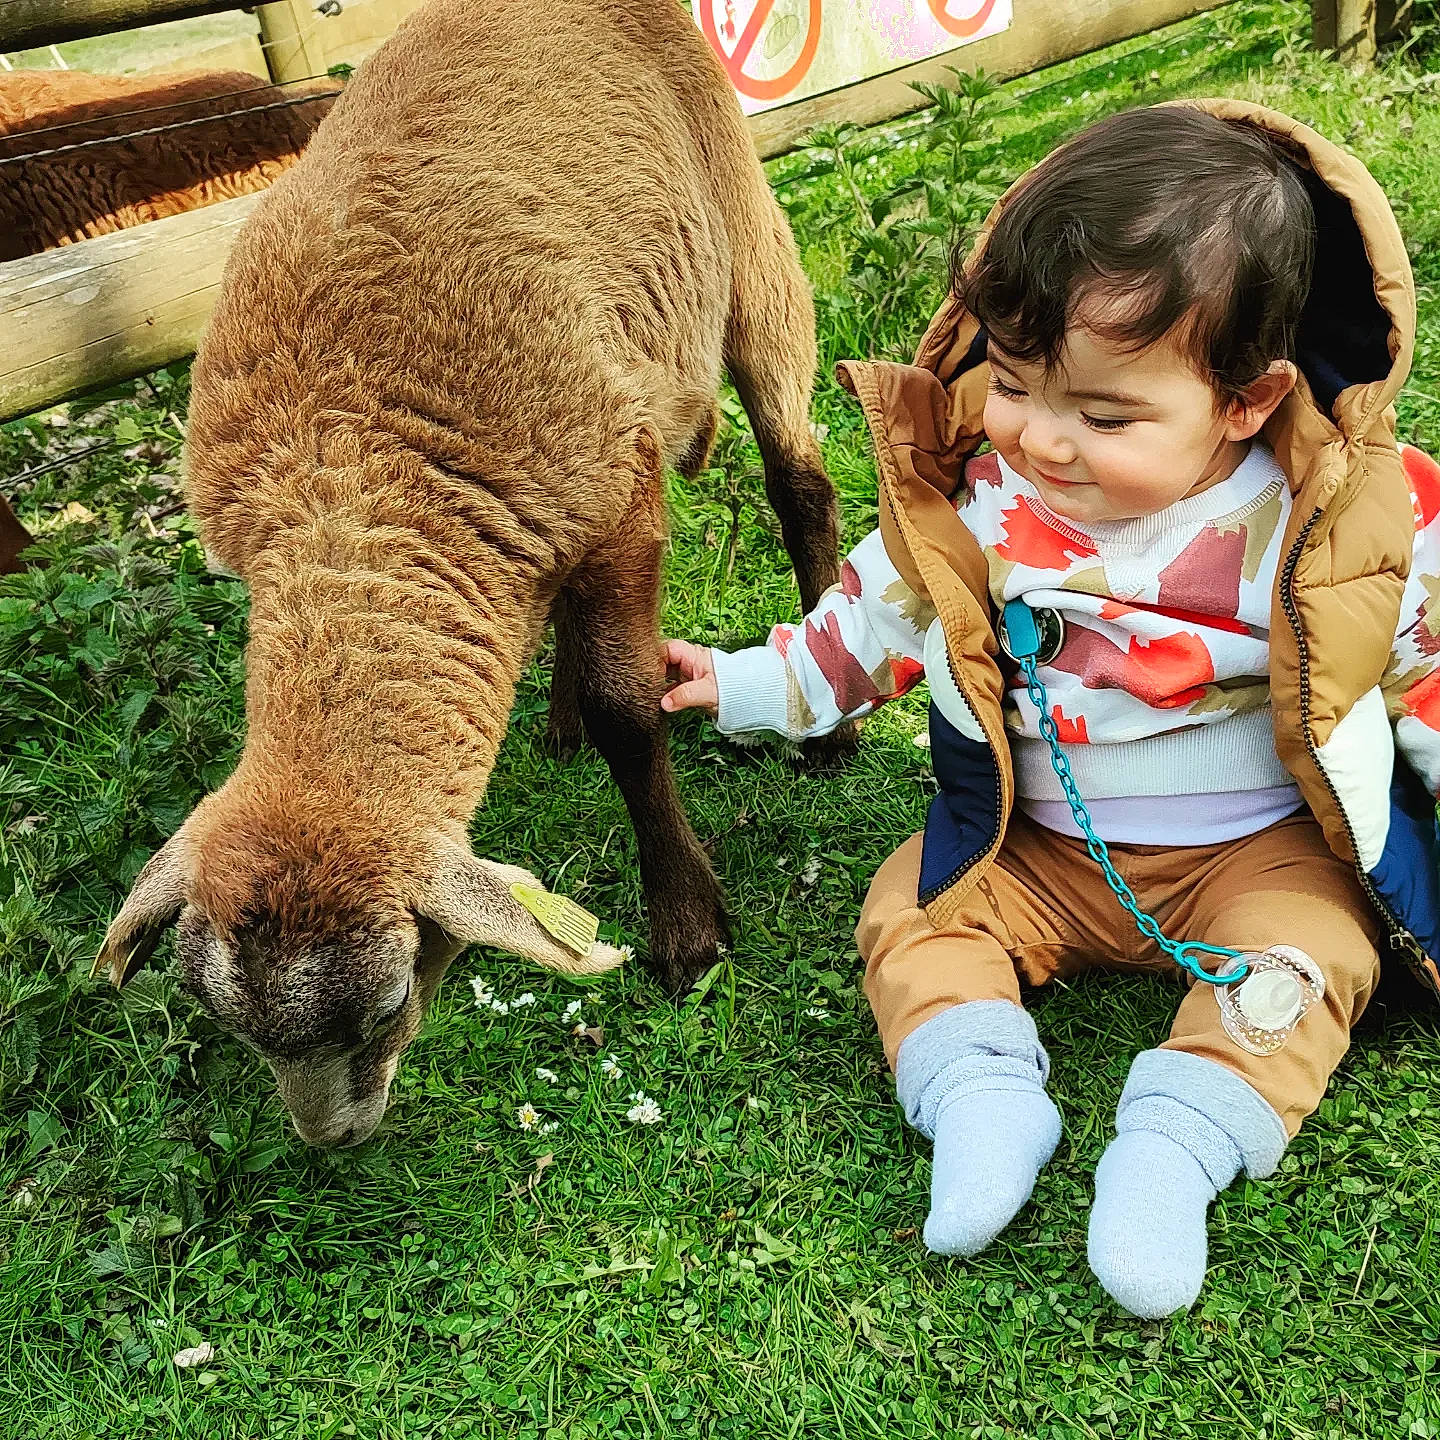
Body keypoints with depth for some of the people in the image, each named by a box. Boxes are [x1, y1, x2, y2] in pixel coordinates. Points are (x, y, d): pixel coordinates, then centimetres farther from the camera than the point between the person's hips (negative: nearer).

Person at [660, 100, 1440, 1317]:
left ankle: (1175, 1146, -28)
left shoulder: (1342, 526, -20)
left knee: (1305, 949, -26)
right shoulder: (976, 497, -13)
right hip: (1036, 848, 2)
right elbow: (880, 610, 4)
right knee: (910, 911, -13)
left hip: (1262, 849, -2)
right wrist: (753, 686, 7)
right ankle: (982, 1098, -24)